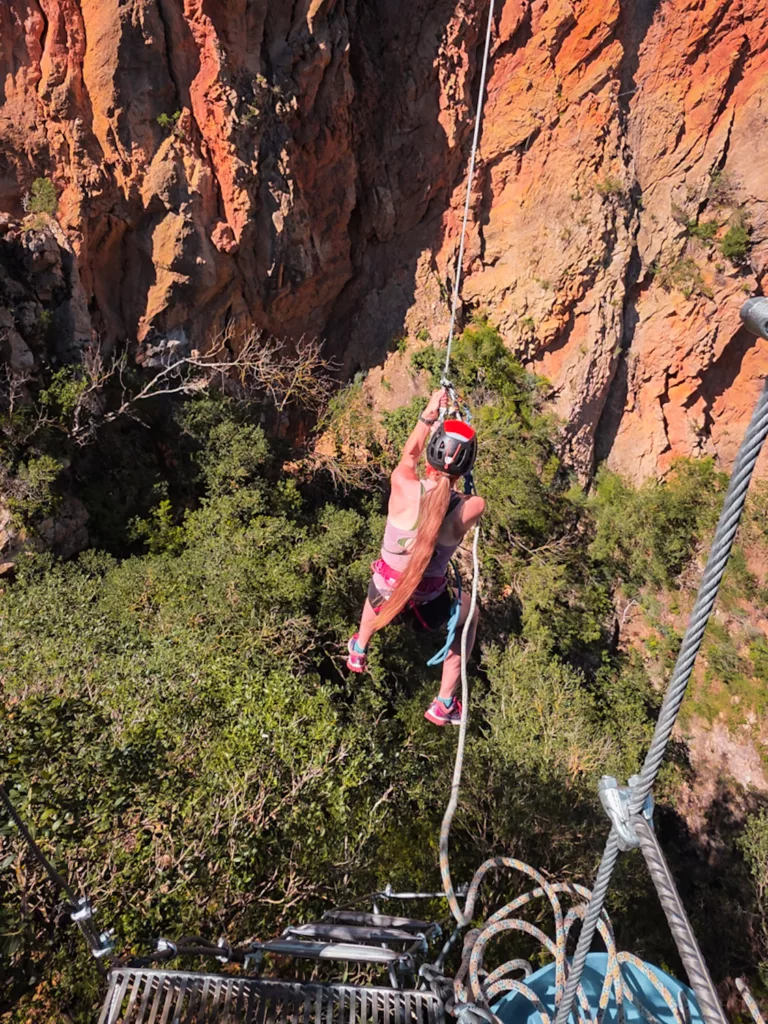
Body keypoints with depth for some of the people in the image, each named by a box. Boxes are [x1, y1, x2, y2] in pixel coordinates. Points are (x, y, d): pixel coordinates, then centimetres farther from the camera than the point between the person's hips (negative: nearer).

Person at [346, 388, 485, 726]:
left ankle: (358, 653, 64)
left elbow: (409, 455, 0)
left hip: (384, 596, 2)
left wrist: (428, 415, 10)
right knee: (469, 613, 33)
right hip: (427, 607, -1)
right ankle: (443, 705, 36)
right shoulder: (472, 508, -25)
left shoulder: (403, 486, -24)